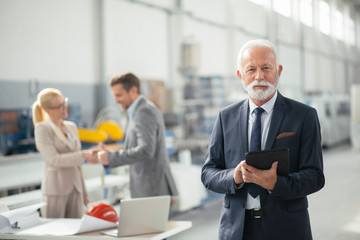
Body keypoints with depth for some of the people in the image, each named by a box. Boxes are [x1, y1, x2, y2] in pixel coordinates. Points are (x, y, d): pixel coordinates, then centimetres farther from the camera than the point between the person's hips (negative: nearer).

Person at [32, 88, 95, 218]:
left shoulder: (72, 127, 13)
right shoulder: (42, 129, -6)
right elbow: (53, 160, -17)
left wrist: (83, 192, 17)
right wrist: (83, 154, -24)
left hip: (75, 188, 6)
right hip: (55, 188, -6)